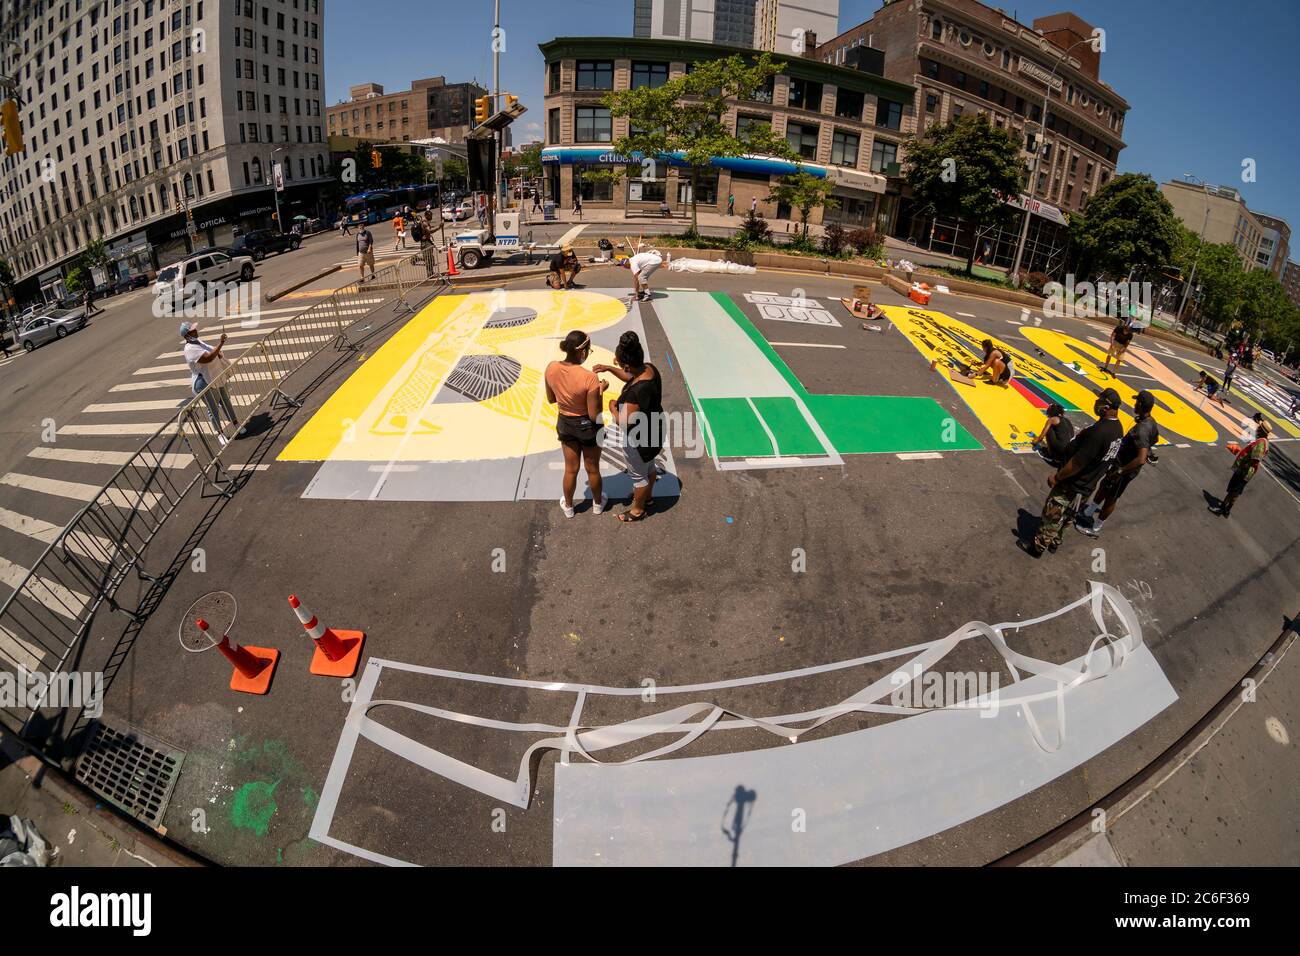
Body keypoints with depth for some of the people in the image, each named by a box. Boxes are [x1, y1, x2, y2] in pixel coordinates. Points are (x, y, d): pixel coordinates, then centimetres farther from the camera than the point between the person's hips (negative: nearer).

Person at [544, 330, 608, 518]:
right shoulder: (589, 378, -31)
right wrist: (600, 390, -12)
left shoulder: (551, 368, -16)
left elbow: (551, 399, 1)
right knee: (592, 469, 21)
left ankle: (568, 506, 44)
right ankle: (597, 504, 45)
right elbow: (594, 415, -23)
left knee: (570, 469, 25)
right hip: (587, 426, -4)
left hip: (565, 423, 4)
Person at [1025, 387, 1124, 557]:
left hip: (1073, 484, -8)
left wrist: (1057, 476, -17)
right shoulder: (1118, 428, -2)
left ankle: (1037, 547, 22)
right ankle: (1054, 541, 40)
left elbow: (1078, 462, -28)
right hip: (1087, 484, 9)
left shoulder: (1099, 431, -32)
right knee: (1064, 514, 25)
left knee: (1051, 515, 8)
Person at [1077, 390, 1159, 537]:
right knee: (1104, 486, 25)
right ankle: (1088, 513, 45)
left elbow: (1141, 459, -41)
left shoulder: (1141, 429, -35)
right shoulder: (1151, 422, -4)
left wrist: (1120, 472, -33)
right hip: (1123, 462, 8)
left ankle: (1095, 528, 28)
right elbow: (1155, 439, 18)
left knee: (1111, 498, 9)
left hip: (1125, 469, -8)